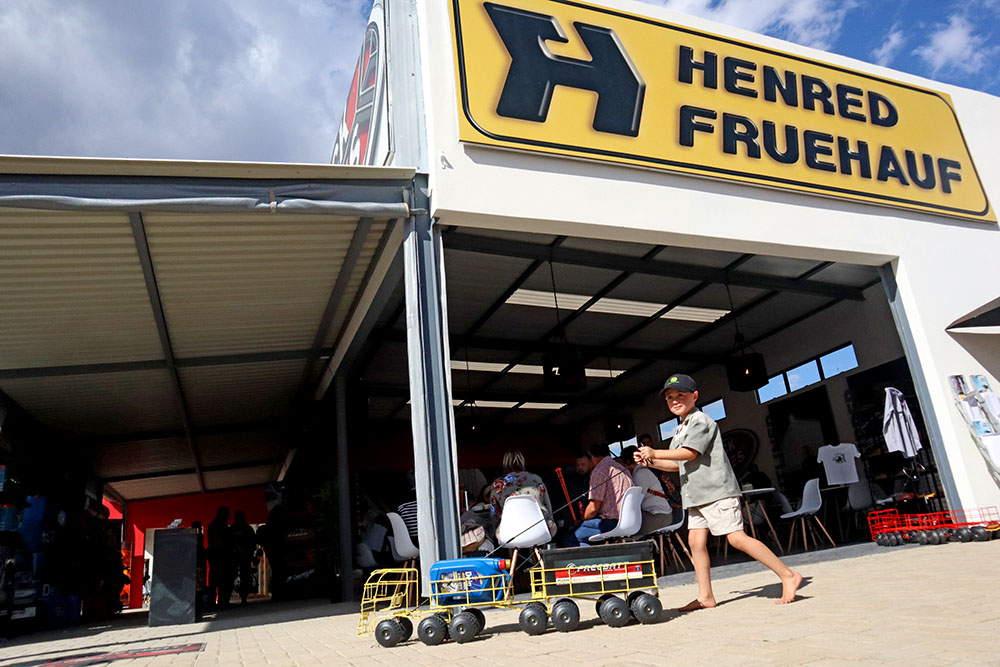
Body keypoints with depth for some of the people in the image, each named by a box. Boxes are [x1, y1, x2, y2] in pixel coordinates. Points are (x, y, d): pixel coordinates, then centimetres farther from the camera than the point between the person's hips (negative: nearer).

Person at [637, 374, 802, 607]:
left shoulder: (701, 421, -9)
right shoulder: (680, 431, 21)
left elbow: (688, 453, -19)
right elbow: (677, 464, 24)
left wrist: (655, 453, -14)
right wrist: (650, 461, 11)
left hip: (717, 491, -9)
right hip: (696, 495, 10)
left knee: (737, 538, -13)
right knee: (696, 541, 5)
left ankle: (788, 575, -5)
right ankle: (705, 596, 11)